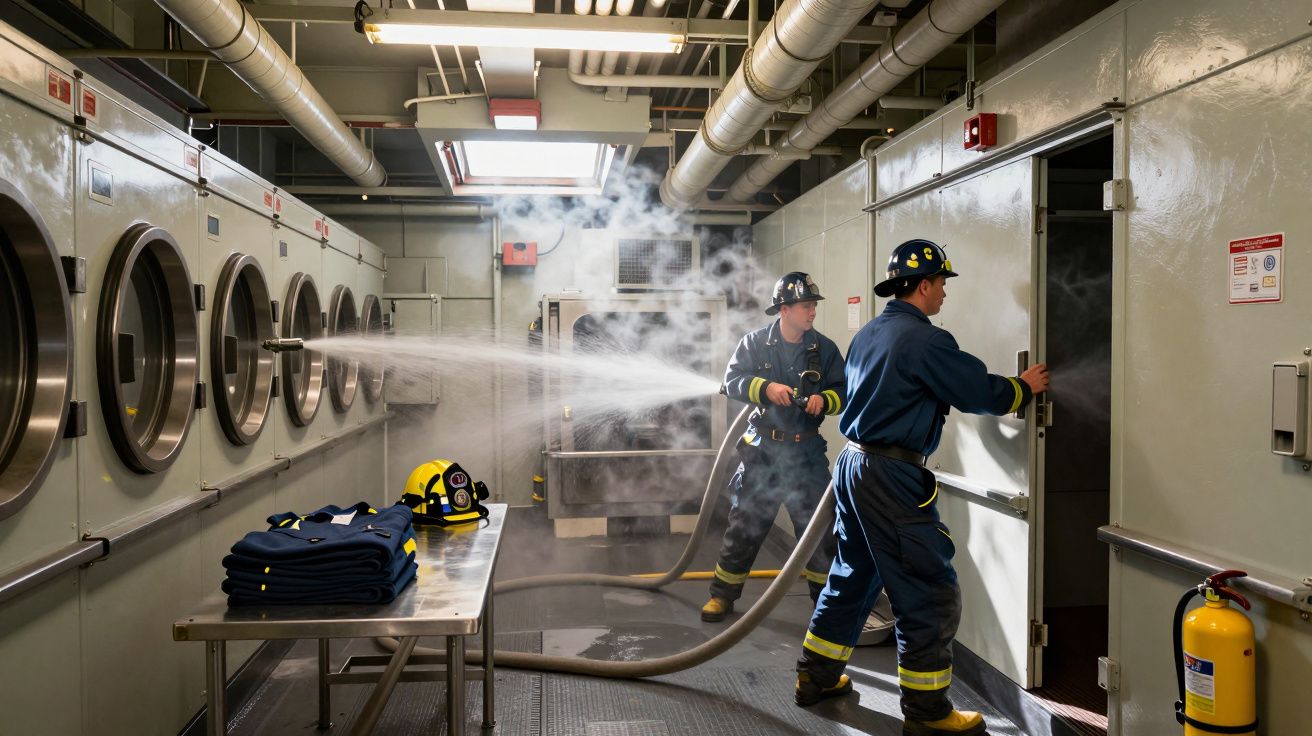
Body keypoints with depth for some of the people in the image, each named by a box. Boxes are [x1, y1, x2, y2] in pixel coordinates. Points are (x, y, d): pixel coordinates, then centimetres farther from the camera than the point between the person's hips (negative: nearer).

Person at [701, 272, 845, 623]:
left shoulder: (825, 349, 1)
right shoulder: (754, 343, -1)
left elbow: (844, 392, 3)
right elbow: (732, 380, -9)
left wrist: (824, 400, -17)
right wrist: (766, 387, -24)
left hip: (806, 452, 1)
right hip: (761, 449, -1)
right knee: (744, 522, 7)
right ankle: (723, 594, 19)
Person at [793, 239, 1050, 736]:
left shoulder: (867, 334, 13)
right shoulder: (924, 340, -15)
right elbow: (982, 391, -10)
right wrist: (1025, 387, 9)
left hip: (853, 463, 10)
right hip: (891, 475, -10)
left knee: (853, 576, 21)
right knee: (929, 593, 1)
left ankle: (816, 677, 31)